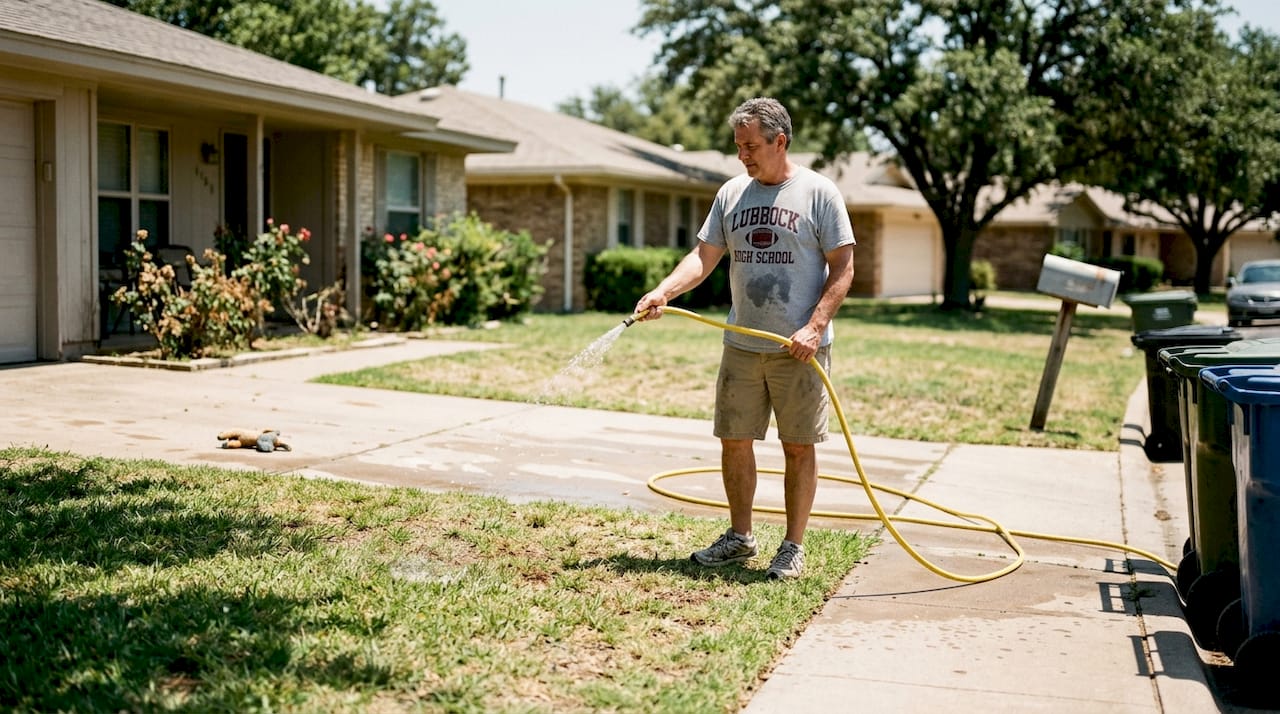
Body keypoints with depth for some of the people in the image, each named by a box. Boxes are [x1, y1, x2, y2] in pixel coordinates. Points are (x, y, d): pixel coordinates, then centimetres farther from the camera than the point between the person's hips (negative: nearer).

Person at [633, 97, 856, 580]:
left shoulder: (818, 192, -4)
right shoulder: (732, 194, 9)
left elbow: (842, 268, -6)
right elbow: (703, 257, 7)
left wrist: (814, 327, -16)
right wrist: (662, 292, -10)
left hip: (799, 350, -4)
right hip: (741, 345, 5)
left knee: (798, 447, 3)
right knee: (734, 441, 9)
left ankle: (793, 547, 15)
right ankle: (739, 538, 24)